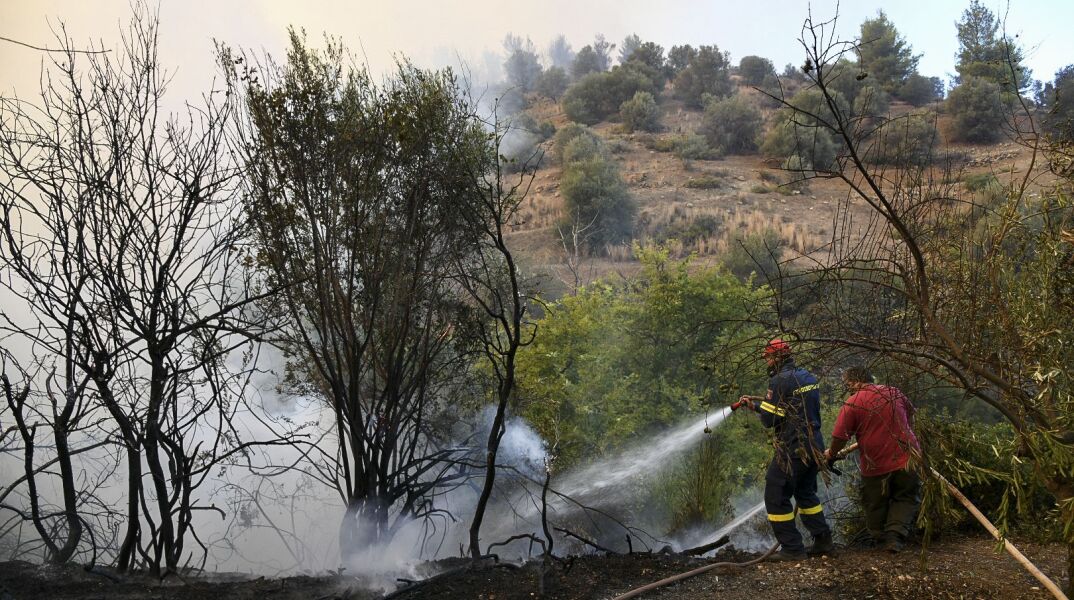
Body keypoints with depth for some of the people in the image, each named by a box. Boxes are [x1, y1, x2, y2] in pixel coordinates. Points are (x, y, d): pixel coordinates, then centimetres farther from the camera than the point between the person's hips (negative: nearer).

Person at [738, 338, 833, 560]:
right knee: (806, 493, 24)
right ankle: (823, 540, 27)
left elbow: (769, 419, -15)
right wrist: (760, 403, 16)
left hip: (793, 450, -9)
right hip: (814, 446, 9)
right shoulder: (808, 377, 12)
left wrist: (757, 405, 6)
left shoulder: (780, 381, -16)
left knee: (776, 497, 1)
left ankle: (792, 549, 3)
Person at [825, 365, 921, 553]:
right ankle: (896, 535, -1)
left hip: (876, 465, -3)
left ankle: (879, 538, 27)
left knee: (874, 505, 17)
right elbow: (910, 414, 22)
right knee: (905, 499, 14)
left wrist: (831, 454, 8)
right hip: (906, 457, 3)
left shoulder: (852, 403, -11)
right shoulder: (894, 392, 4)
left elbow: (840, 437, -11)